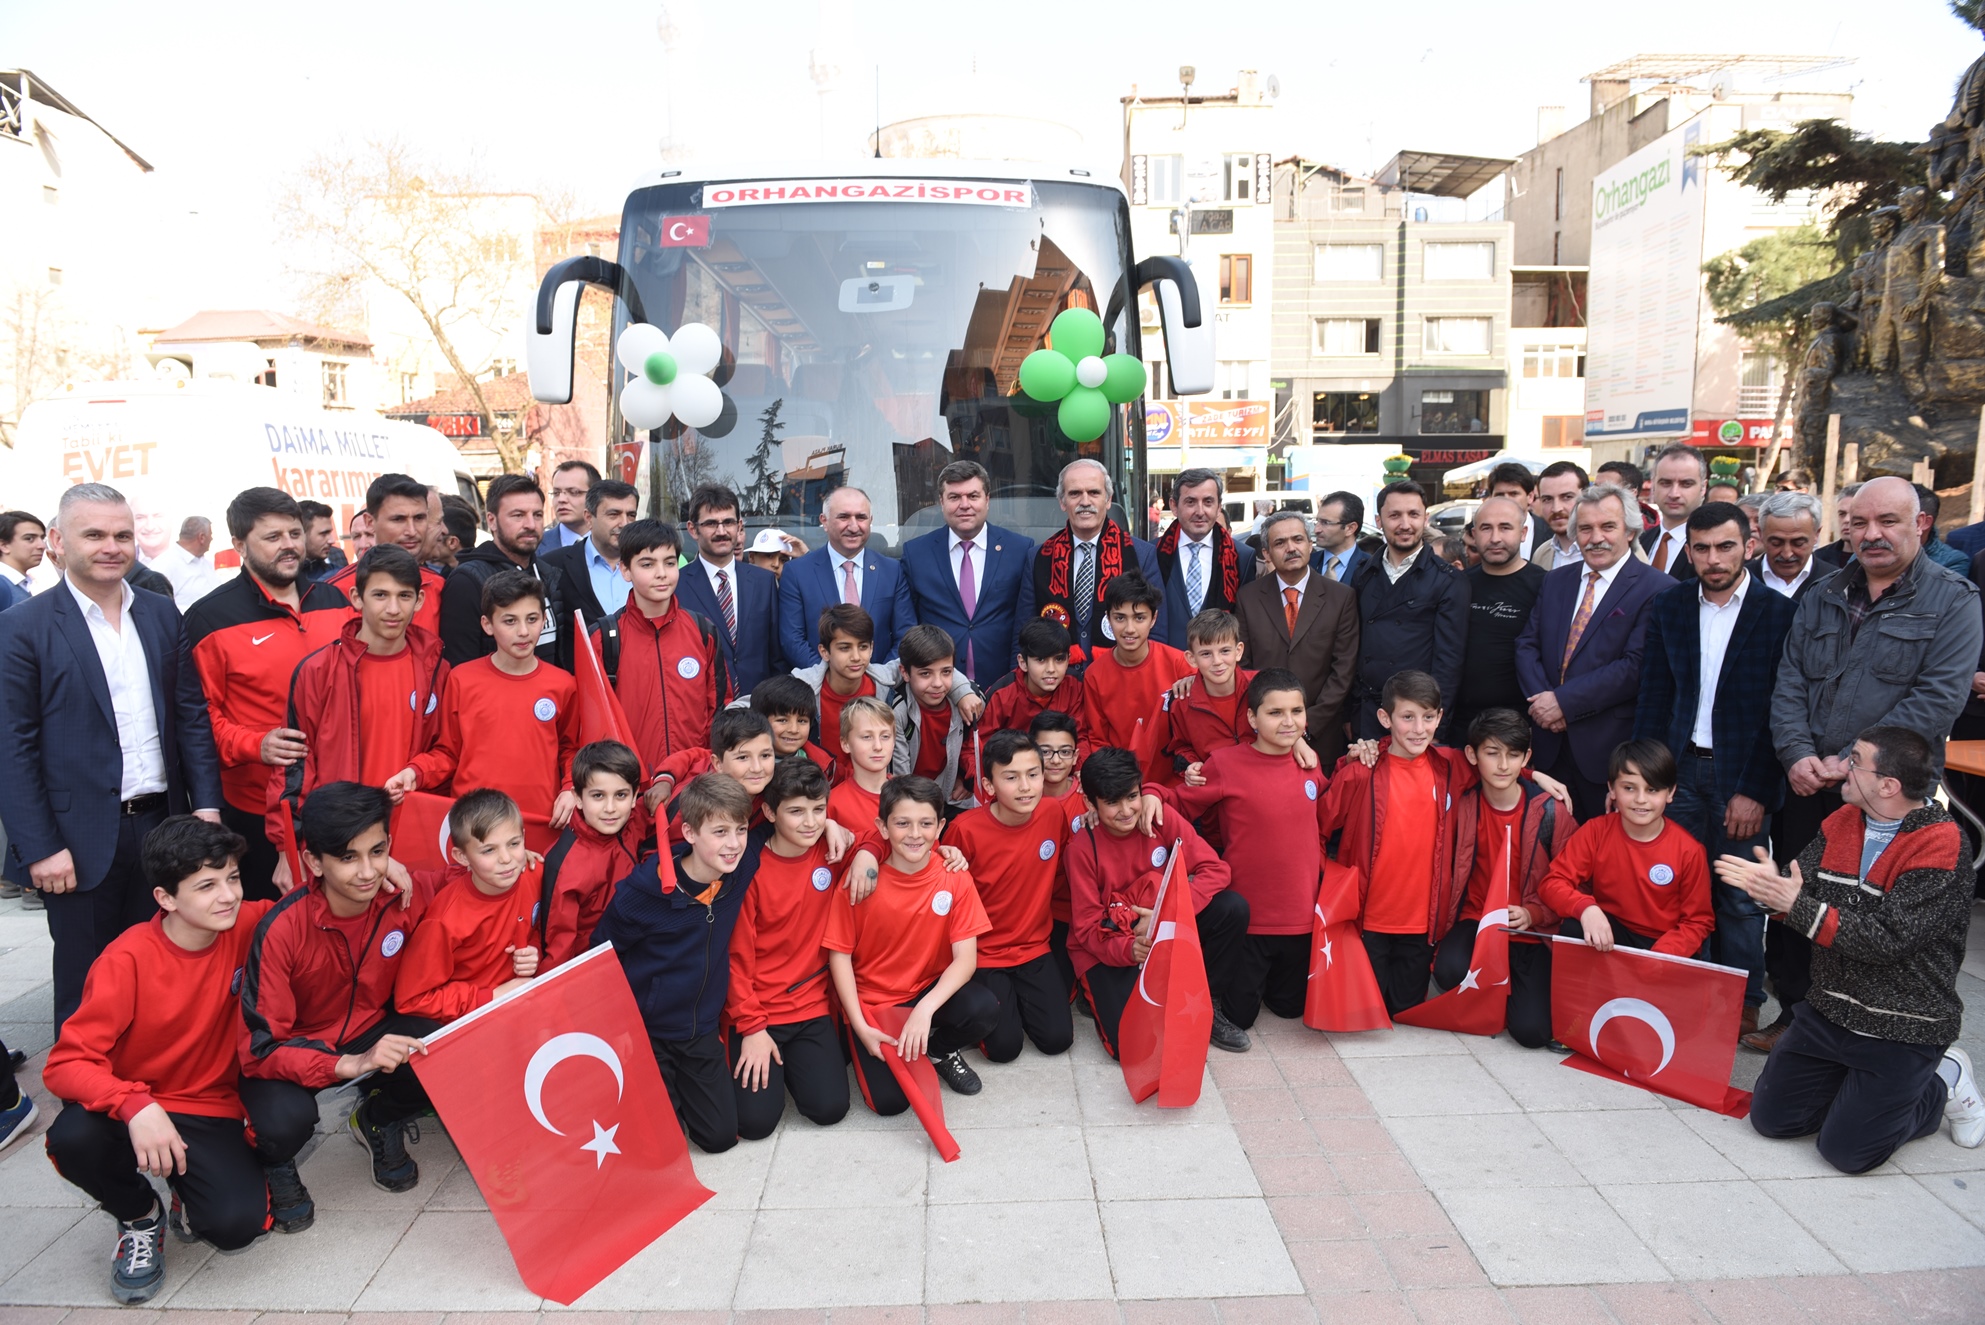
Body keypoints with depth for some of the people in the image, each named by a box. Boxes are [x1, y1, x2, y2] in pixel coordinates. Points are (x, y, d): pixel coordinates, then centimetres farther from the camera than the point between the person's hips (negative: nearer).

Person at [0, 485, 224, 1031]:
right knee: (86, 988, 11)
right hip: (82, 841, -4)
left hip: (162, 823, 4)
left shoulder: (162, 615, 7)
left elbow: (192, 715, 8)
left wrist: (206, 803, 0)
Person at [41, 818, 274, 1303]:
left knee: (238, 1223, -23)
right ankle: (140, 1215, -1)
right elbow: (65, 1064, -20)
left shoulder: (245, 928, -9)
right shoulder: (128, 959, -18)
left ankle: (192, 1201, 16)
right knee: (73, 1137, -34)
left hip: (209, 1113, 1)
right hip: (129, 1111, -1)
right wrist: (135, 1106, -38)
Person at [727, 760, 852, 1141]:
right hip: (757, 1011, -3)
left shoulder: (831, 851, -4)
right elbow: (738, 956, -8)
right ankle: (752, 1060, 17)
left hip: (812, 1005, 3)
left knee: (829, 1107, -10)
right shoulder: (750, 869, -12)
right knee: (756, 1120, -12)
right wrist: (751, 1027, -11)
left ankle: (790, 1059, 19)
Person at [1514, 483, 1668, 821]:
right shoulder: (1555, 581, 13)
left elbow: (1636, 667, -16)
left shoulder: (1656, 590, -7)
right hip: (1551, 746, 5)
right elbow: (1526, 645, 7)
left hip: (1609, 749, -5)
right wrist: (1543, 700, -10)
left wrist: (1565, 702, -18)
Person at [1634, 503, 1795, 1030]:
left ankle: (1742, 1003, 19)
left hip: (1741, 777, -3)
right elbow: (1653, 698, 7)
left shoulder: (1779, 613, -5)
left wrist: (1755, 791, -11)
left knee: (1740, 898, 3)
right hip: (1680, 769, 3)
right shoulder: (1669, 608, 5)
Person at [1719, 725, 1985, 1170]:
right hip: (1828, 1011, 6)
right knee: (1770, 1116, 4)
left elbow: (1888, 939, -25)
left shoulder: (1942, 847, -18)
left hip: (1903, 1030, -6)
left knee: (1847, 1150, -3)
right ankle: (1859, 1085, 26)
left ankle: (1942, 1086, 19)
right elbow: (1801, 892, -1)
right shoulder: (1842, 822, 3)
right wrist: (1768, 886, -24)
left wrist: (1797, 905, -30)